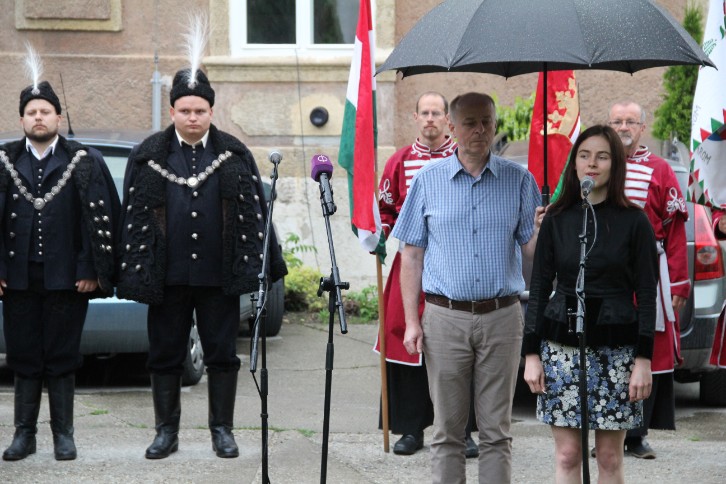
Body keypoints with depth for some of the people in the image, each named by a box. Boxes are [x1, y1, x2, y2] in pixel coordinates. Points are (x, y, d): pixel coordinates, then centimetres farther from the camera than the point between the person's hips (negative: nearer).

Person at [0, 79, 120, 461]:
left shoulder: (85, 163, 3)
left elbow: (103, 219, -1)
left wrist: (92, 272, -7)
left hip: (66, 279, -2)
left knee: (62, 359, 3)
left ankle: (63, 435, 10)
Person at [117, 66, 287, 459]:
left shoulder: (234, 156, 4)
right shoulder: (148, 157, 3)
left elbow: (255, 212, 4)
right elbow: (133, 217, 3)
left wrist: (268, 263, -2)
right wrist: (134, 273, -2)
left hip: (218, 277, 0)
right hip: (168, 276, 1)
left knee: (222, 354, 5)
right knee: (165, 355, 7)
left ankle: (222, 430, 14)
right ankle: (167, 431, 16)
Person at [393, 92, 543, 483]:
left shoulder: (518, 180, 6)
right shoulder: (428, 180, 6)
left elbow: (531, 248, 5)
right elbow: (412, 255, 6)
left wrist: (543, 230, -19)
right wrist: (411, 321, -2)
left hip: (501, 318, 0)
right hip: (445, 317, 0)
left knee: (496, 430, 4)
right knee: (447, 429, 4)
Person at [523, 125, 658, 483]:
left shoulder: (633, 221, 0)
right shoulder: (557, 219, 6)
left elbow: (646, 294, 0)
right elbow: (539, 288, 7)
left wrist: (643, 359, -7)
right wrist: (531, 354, 1)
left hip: (615, 346, -1)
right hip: (562, 344, 1)